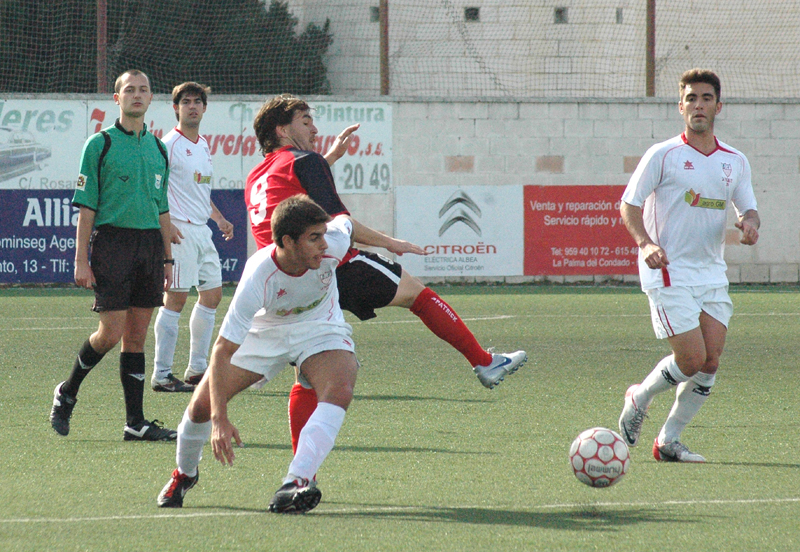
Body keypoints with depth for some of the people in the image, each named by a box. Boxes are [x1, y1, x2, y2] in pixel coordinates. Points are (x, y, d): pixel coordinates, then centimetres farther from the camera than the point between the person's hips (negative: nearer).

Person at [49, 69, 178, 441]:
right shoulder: (100, 144, -1)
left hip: (150, 243, 5)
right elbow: (86, 206, -4)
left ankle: (135, 423, 4)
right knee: (111, 333, -9)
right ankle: (67, 393, 15)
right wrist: (81, 260, -9)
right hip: (112, 240, -5)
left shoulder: (157, 148, 15)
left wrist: (167, 259, 15)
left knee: (136, 336, 4)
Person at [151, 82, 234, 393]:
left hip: (202, 231, 9)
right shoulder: (170, 145, -10)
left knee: (212, 294, 10)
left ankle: (197, 369, 18)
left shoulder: (203, 145, 16)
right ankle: (161, 375, -5)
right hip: (179, 231, -9)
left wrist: (218, 218, 20)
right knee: (176, 298, -9)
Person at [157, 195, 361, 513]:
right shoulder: (258, 279, -37)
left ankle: (296, 482, -42)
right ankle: (184, 473, 28)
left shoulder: (332, 244, -31)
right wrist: (219, 419, -41)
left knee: (339, 391, -31)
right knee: (202, 404, -5)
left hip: (319, 329, 1)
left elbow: (345, 223, -3)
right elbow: (222, 351, -34)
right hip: (264, 331, -1)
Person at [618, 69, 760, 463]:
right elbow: (629, 205, -3)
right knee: (692, 361, -13)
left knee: (710, 364, -2)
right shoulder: (663, 155, -5)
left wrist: (750, 223, -8)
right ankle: (639, 398, 15)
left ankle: (669, 441, 11)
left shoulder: (735, 162, 9)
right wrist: (646, 242, -21)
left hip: (712, 274, 5)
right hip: (668, 272, -5)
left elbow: (747, 208, 17)